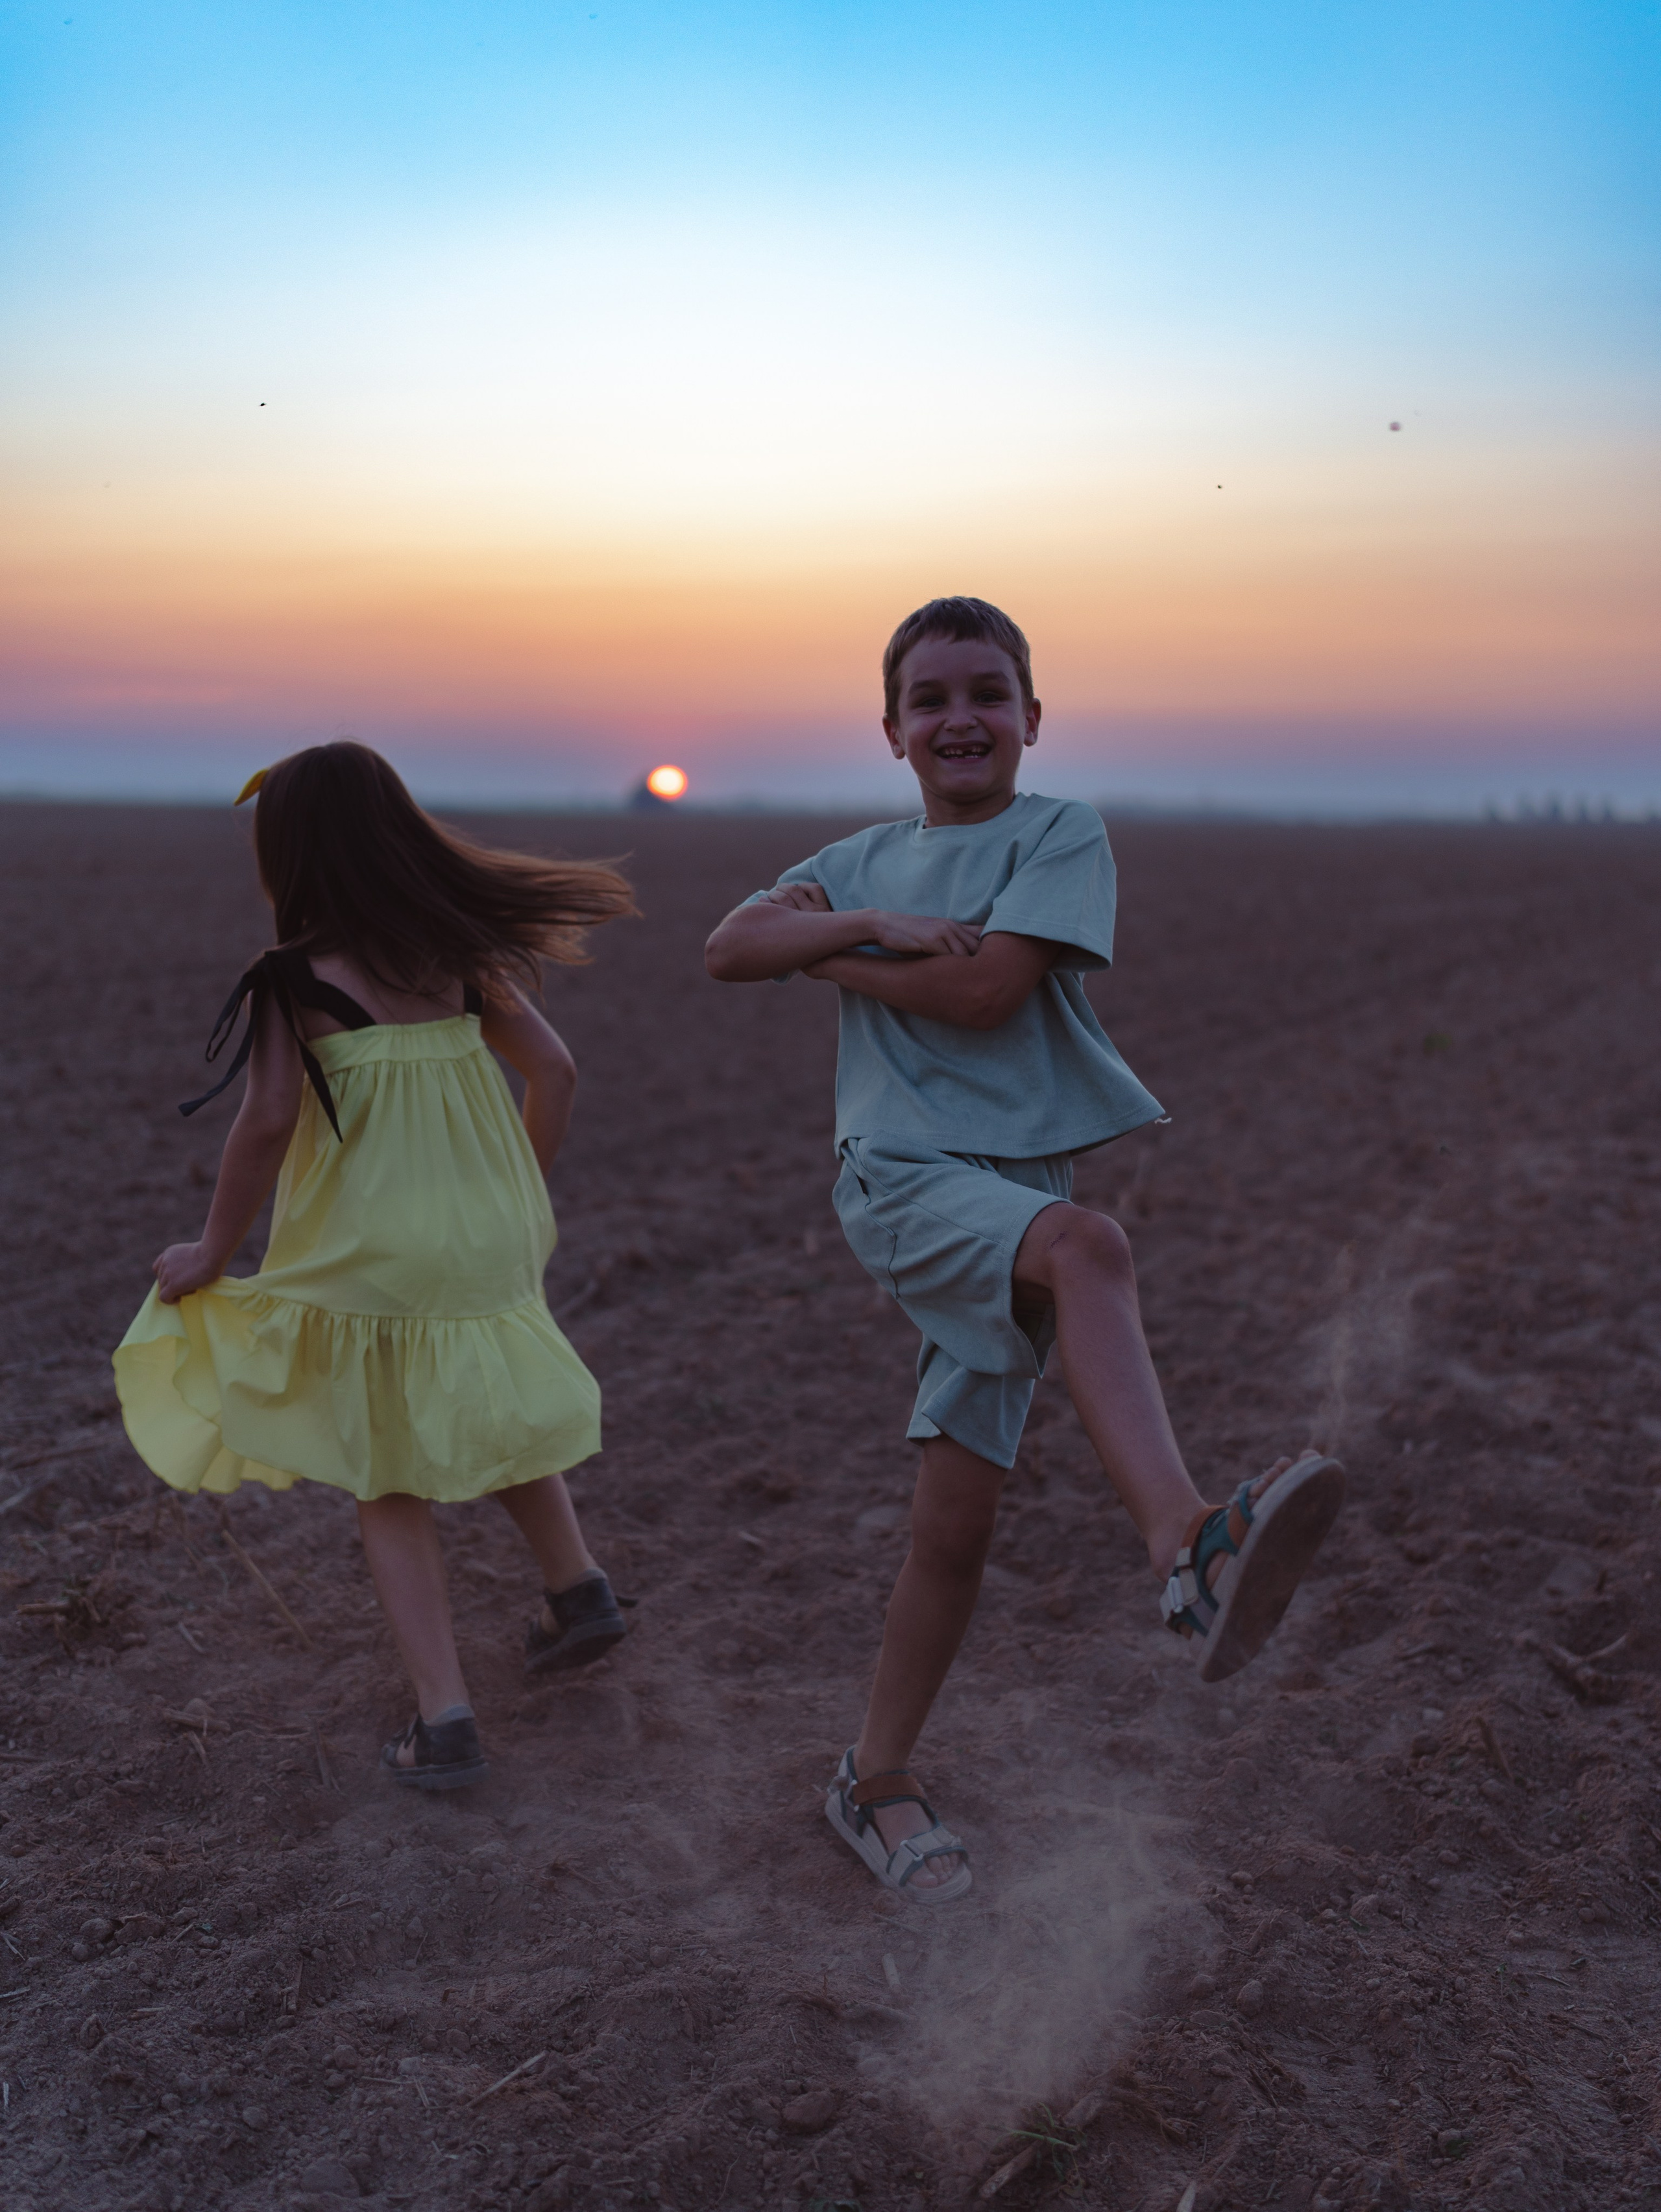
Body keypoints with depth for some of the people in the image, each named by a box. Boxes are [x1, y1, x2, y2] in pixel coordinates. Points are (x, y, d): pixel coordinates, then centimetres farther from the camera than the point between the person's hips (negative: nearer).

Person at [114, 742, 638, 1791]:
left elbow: (269, 1122, -21)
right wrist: (521, 1201, 16)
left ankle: (445, 1719, 8)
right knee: (487, 1415, 31)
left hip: (368, 1261, -4)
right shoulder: (460, 953, 2)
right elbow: (555, 1072, 4)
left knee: (391, 1484, 11)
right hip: (487, 1247, 5)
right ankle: (579, 1586, 28)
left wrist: (212, 1253, -8)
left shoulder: (295, 978, -13)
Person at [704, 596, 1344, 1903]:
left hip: (1019, 1191, 1)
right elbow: (728, 951, 2)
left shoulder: (1063, 836, 6)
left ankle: (878, 1781, 18)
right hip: (901, 1175, 0)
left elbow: (987, 988, -10)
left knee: (959, 1514, 0)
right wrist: (877, 928, -9)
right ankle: (1190, 1551, -52)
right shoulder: (865, 861, 17)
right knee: (1088, 1246, -35)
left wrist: (830, 950, 1)